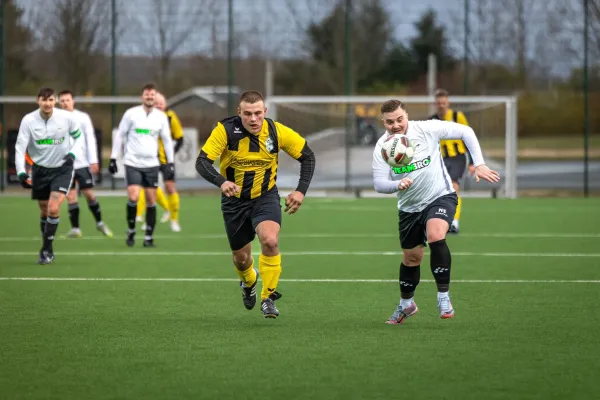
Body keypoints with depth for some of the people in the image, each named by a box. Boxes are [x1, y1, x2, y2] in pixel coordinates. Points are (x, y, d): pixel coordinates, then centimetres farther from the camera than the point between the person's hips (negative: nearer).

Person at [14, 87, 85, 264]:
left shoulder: (67, 118, -13)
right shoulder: (28, 120, -13)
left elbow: (78, 136, 6)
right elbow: (20, 148, -14)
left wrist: (73, 154, -12)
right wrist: (21, 173, -26)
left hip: (62, 168, -2)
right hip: (40, 169, 2)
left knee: (53, 209, -17)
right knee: (44, 211, 10)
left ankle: (46, 250, -6)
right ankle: (48, 249, 27)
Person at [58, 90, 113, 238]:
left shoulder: (83, 117, 2)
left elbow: (90, 139, 1)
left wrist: (93, 161, -5)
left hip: (82, 163, -1)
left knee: (89, 194, -1)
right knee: (71, 197, -2)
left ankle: (99, 222, 17)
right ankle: (75, 228, 3)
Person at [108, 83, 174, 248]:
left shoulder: (161, 117, 4)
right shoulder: (131, 113, -3)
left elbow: (167, 140, 12)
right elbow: (119, 135, 2)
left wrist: (170, 162, 7)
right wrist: (113, 158, -1)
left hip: (151, 164, 3)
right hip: (132, 163, -3)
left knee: (151, 201, 1)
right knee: (133, 197, -15)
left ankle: (149, 237, 9)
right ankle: (131, 231, 5)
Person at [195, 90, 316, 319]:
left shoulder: (277, 132, -16)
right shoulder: (226, 130, -21)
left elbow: (307, 156, -3)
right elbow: (202, 162, -26)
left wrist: (301, 190, -13)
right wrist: (221, 182, -45)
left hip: (265, 197, 0)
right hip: (235, 199, 0)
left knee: (270, 240, -28)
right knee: (241, 258, 10)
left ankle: (268, 297, -9)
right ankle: (248, 282, 49)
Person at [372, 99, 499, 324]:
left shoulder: (427, 129, -16)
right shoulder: (382, 147, -11)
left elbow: (466, 132, -7)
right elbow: (378, 183, -14)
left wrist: (479, 164, -12)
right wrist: (398, 185, -35)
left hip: (440, 197, -3)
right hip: (409, 207, 3)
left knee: (435, 236, -31)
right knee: (411, 257, 14)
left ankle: (443, 295, -21)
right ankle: (406, 304, 40)